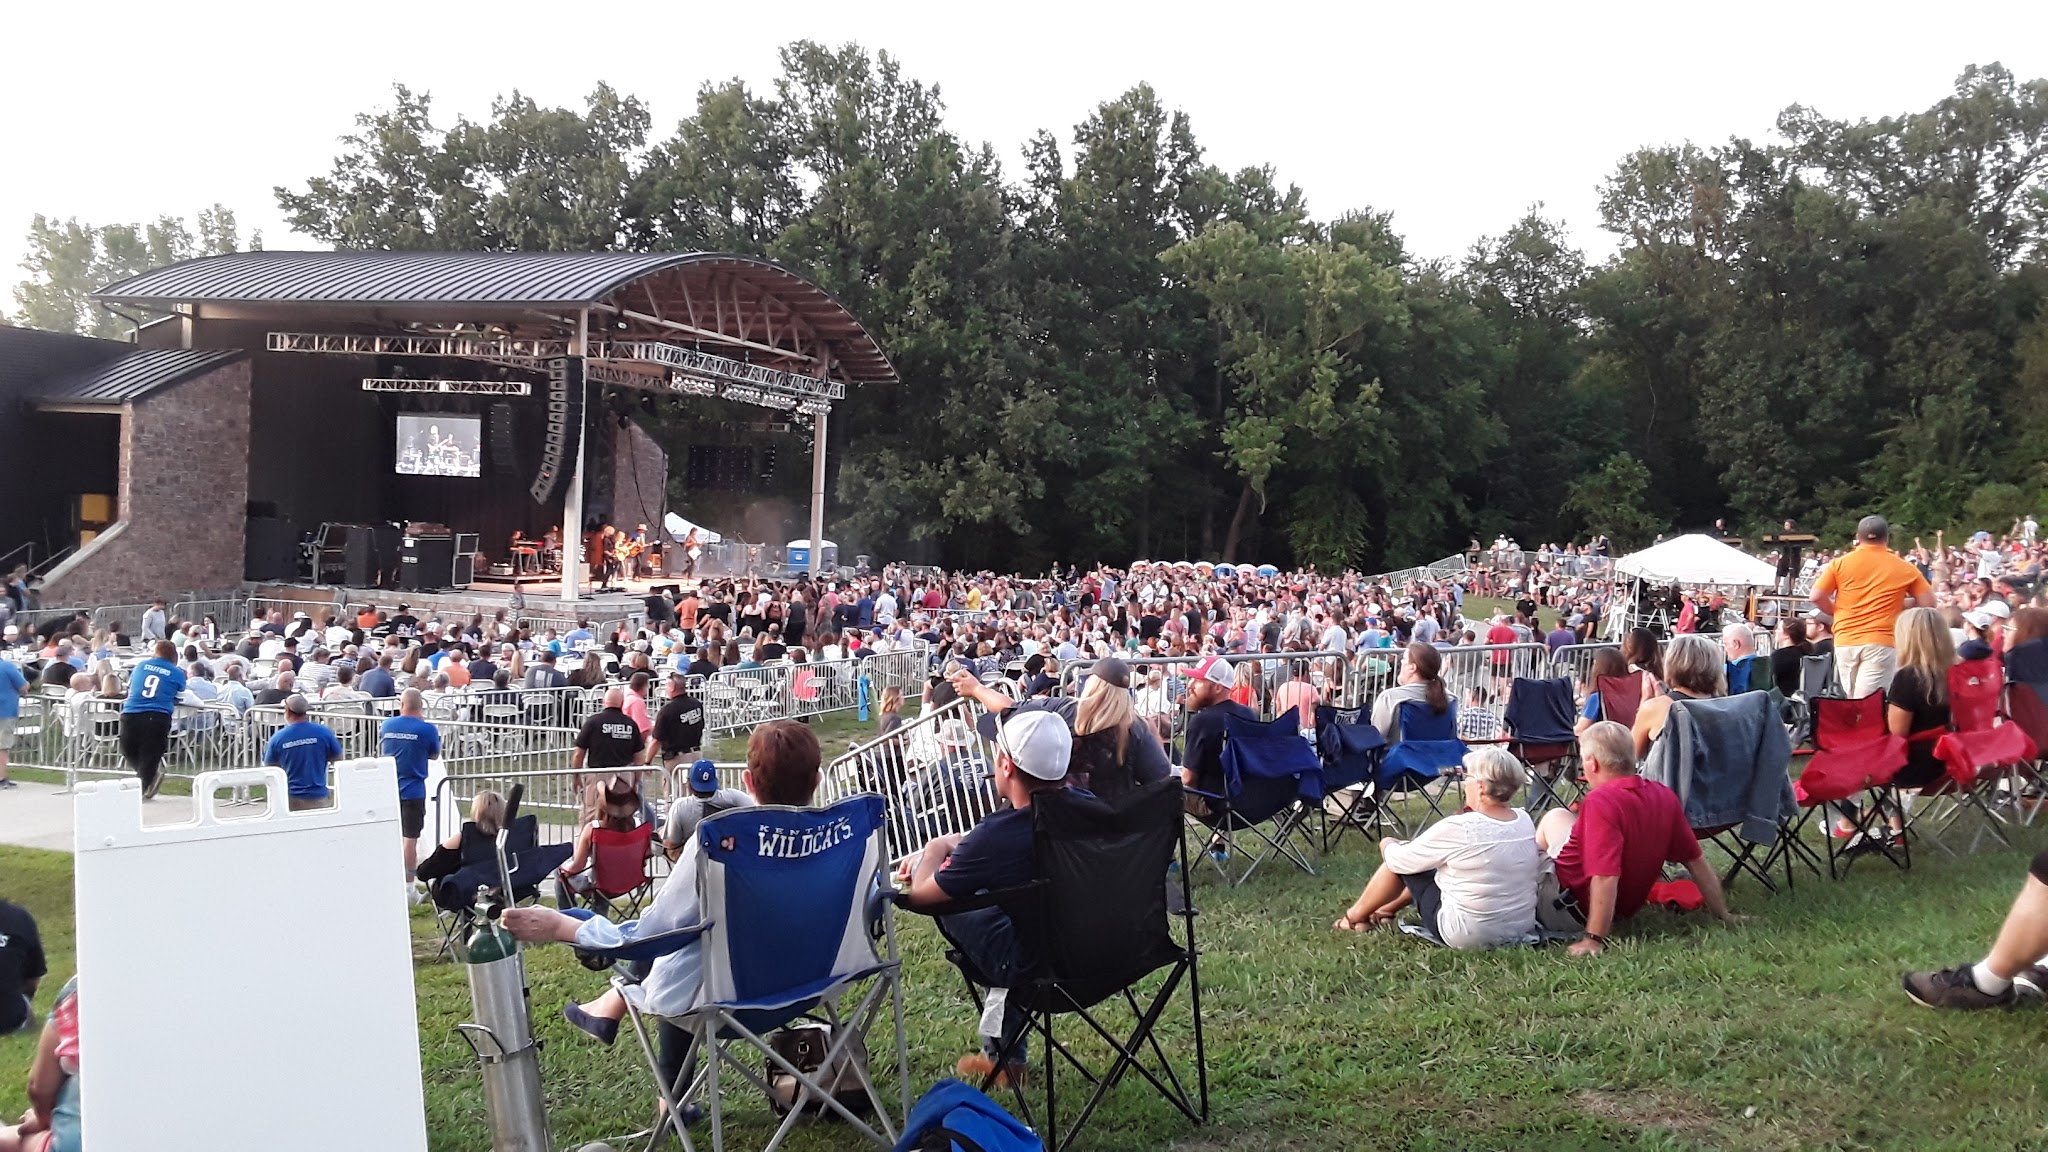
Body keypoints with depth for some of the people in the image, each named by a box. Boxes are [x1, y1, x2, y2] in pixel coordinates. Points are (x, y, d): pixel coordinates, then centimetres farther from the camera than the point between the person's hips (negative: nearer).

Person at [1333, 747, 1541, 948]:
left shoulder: (1457, 828, -24)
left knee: (1399, 862, 10)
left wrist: (1388, 845, 12)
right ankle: (1388, 909, 45)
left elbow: (1398, 860, -10)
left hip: (1466, 936, -7)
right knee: (1430, 861, 24)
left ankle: (1356, 916, 32)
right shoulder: (1525, 821, -5)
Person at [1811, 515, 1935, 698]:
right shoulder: (1903, 567, 4)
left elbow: (1817, 597, 0)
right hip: (1881, 642, -2)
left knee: (1851, 702, 14)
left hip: (1845, 641, 2)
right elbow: (1928, 602, 5)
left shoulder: (1840, 563, 4)